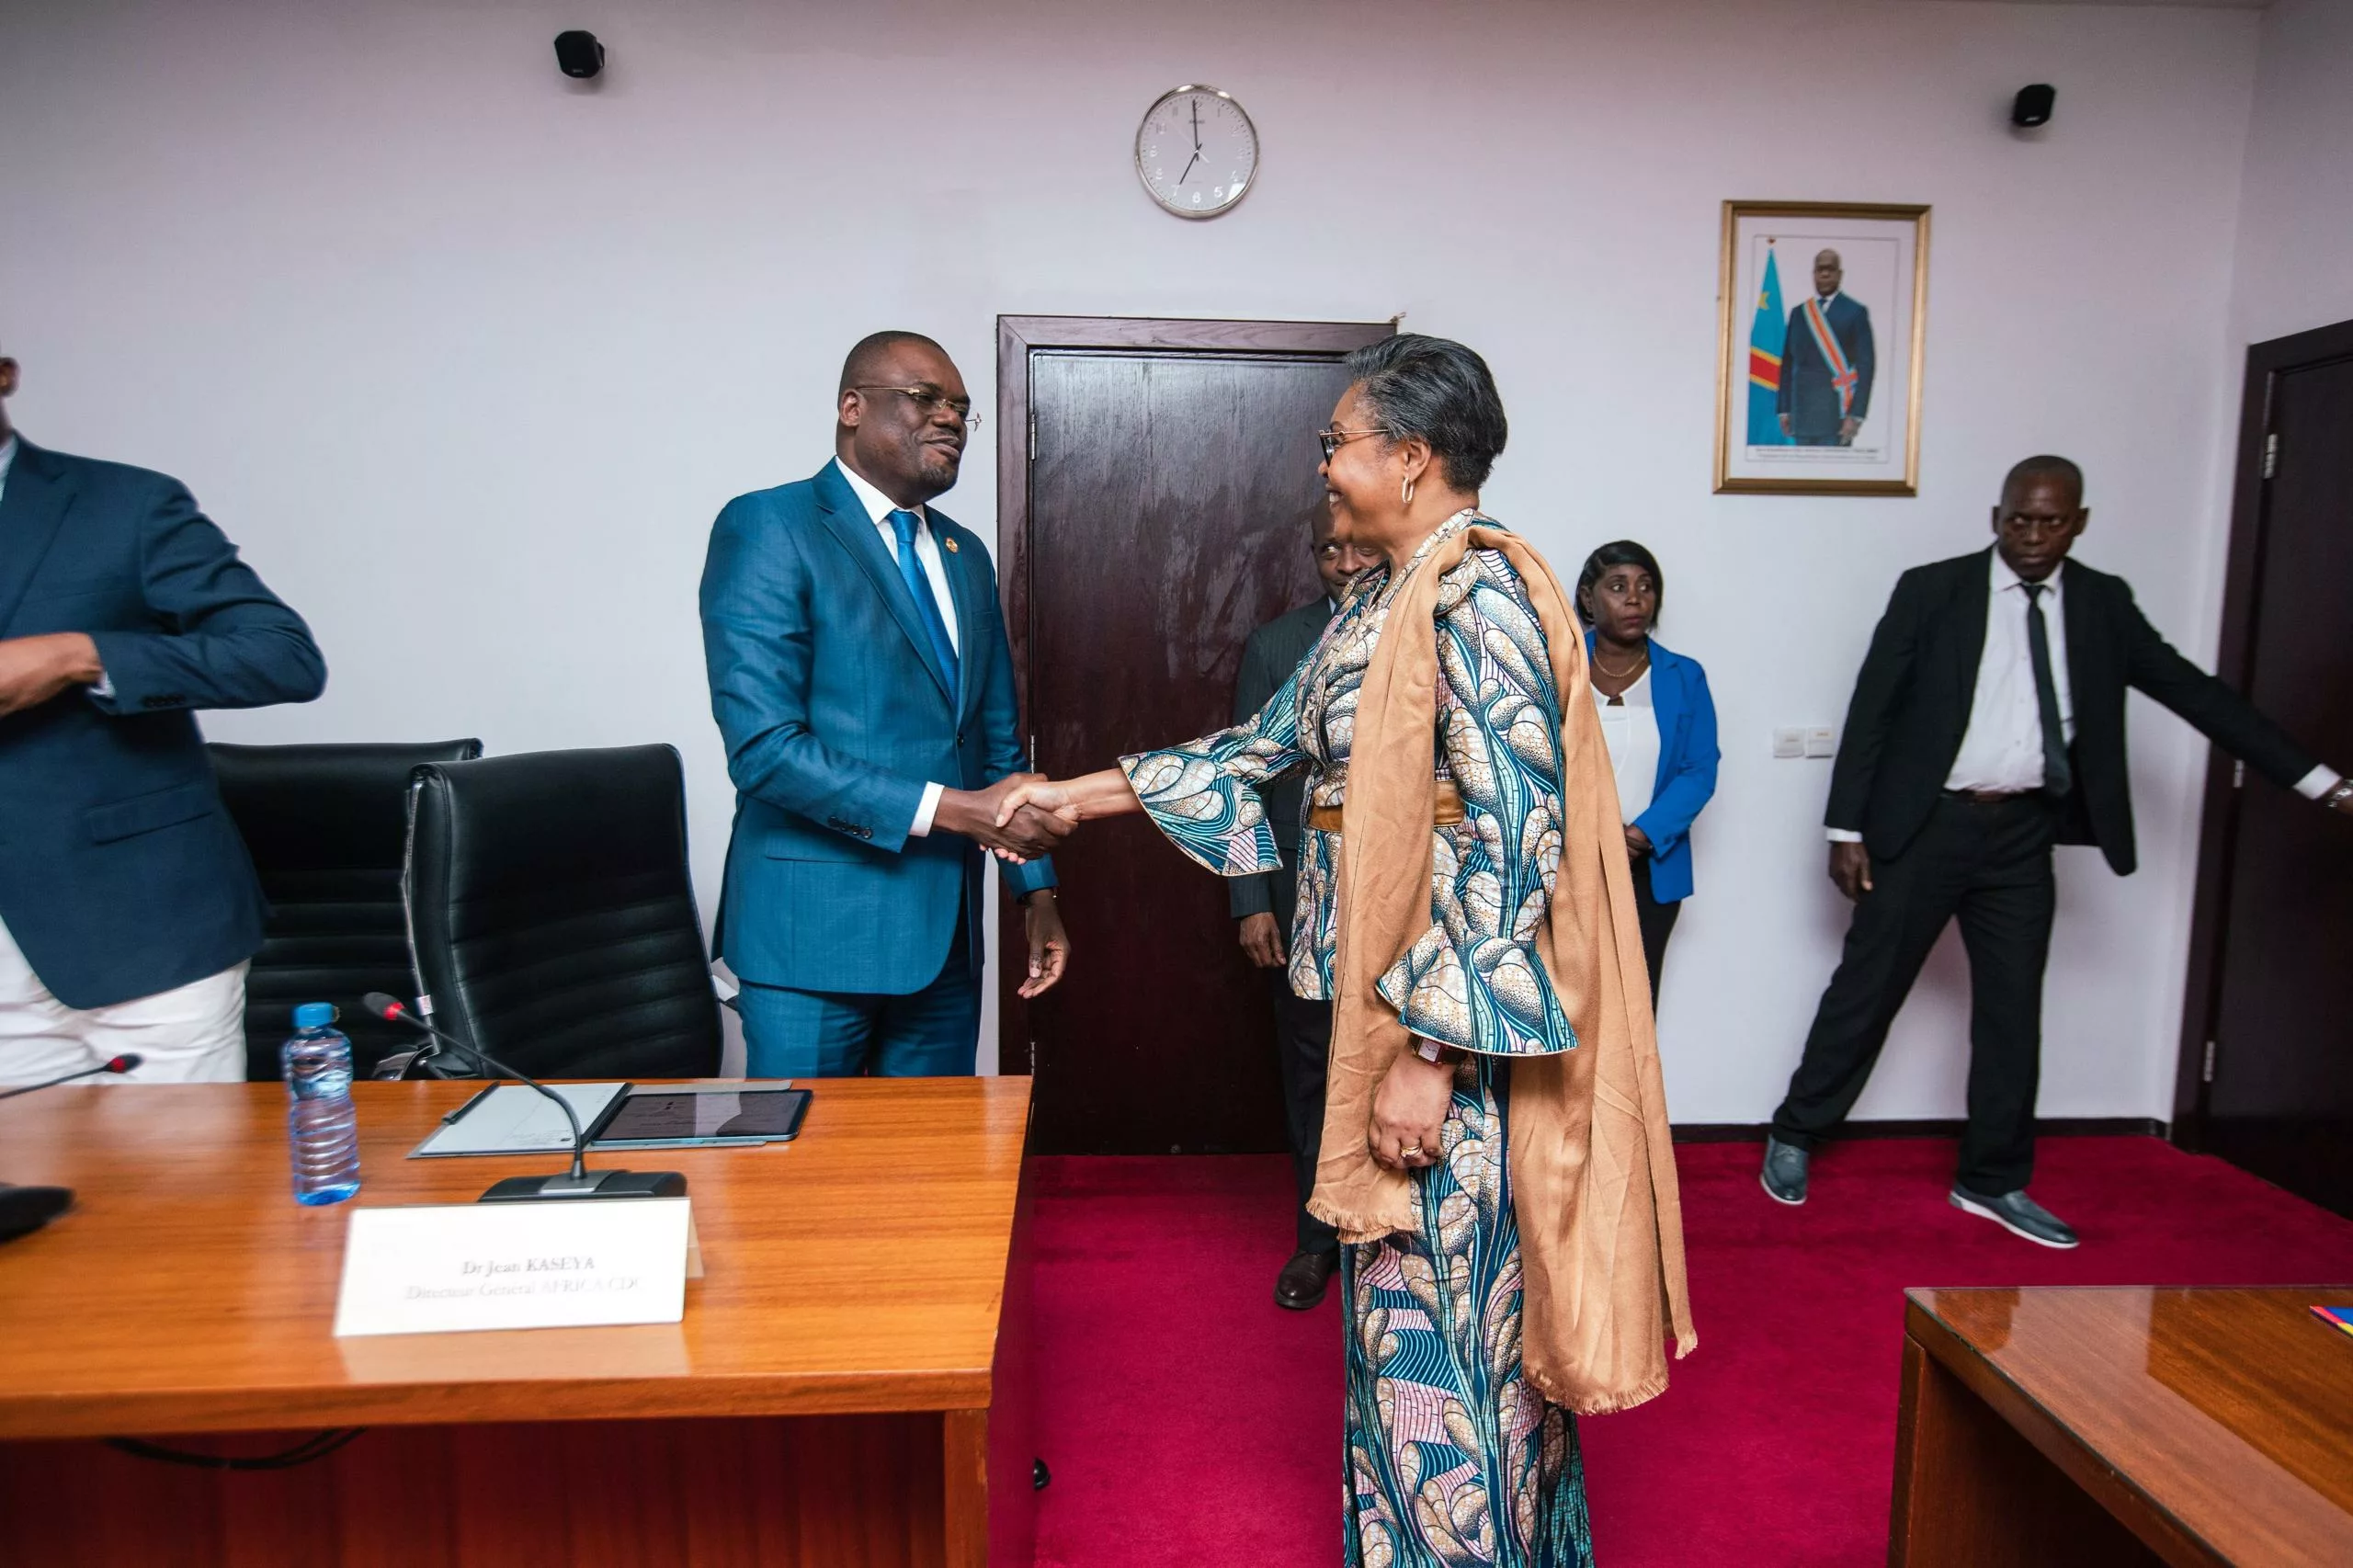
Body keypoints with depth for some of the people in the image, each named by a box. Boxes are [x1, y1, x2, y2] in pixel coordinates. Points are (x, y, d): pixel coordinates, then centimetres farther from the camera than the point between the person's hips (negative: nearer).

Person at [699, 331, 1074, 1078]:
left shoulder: (966, 556, 14)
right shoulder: (767, 528, -8)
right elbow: (764, 748, -17)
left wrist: (1035, 889, 9)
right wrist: (949, 809, -20)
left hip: (945, 929, 7)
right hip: (817, 928, -6)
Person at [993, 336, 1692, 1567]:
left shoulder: (1477, 592, -18)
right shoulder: (1383, 598, 12)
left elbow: (1512, 840, -23)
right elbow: (1271, 744, 16)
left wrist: (1431, 1053, -22)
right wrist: (1080, 796, 15)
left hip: (1458, 1029, -9)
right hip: (1391, 1000, 9)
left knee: (1436, 1325, 6)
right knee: (1406, 1306, 21)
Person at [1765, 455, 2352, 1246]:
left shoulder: (2102, 603, 7)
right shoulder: (1931, 591, -5)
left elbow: (2191, 689, 6)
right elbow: (1872, 709, -5)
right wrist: (1847, 828, -8)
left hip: (2023, 834, 4)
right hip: (1925, 825, -4)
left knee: (2012, 1009, 10)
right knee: (1866, 989, 3)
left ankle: (1993, 1182, 26)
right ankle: (1794, 1136, 20)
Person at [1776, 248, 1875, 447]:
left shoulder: (1856, 312, 1)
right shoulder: (1798, 312, 13)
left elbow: (1866, 366, -4)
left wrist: (1856, 415, -12)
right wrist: (1785, 409, 6)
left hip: (1837, 415, -4)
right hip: (1802, 414, 4)